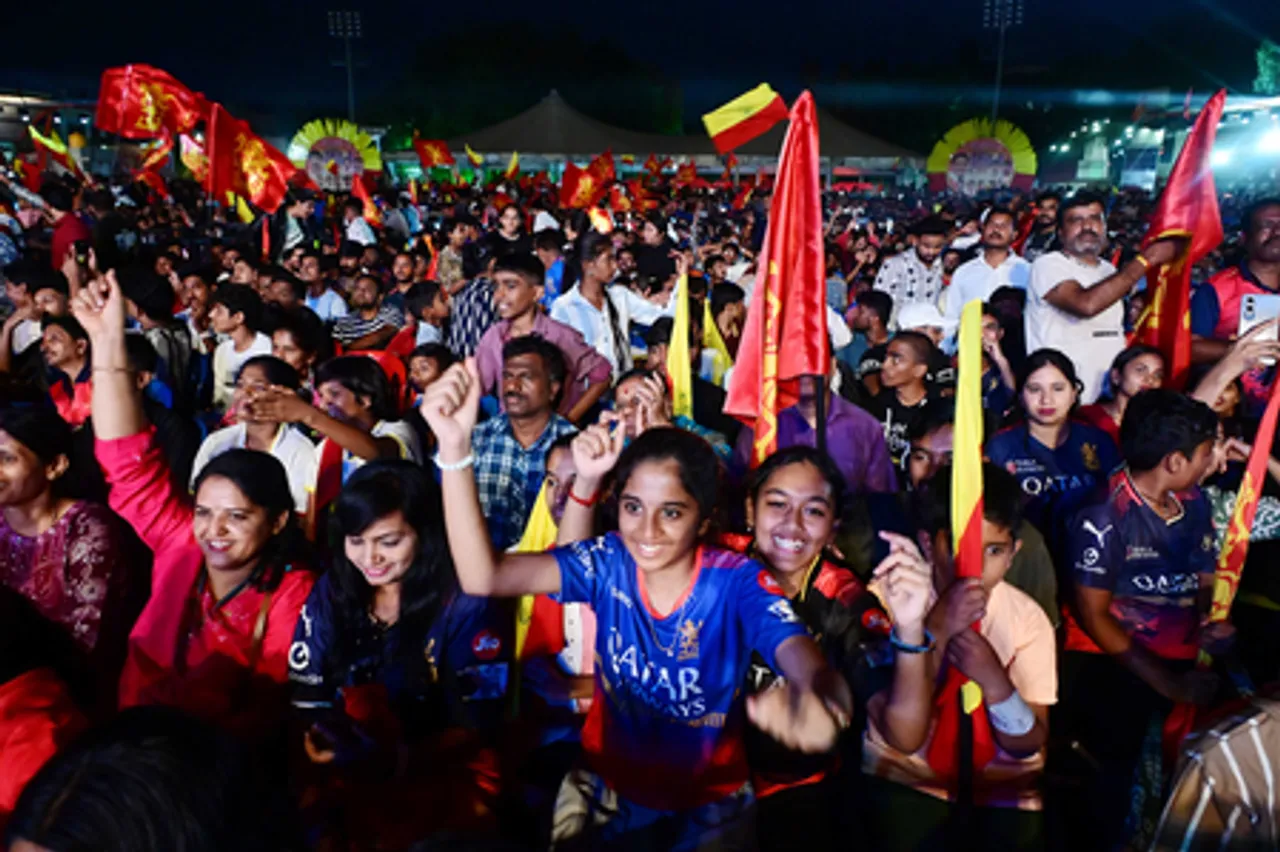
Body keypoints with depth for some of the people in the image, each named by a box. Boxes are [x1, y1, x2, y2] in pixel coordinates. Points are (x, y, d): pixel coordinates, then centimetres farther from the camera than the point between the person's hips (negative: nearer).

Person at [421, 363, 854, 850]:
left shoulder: (741, 585, -22)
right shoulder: (609, 563, -16)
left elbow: (812, 669, -39)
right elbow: (483, 577, -26)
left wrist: (818, 706, -64)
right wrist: (455, 447, -39)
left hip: (708, 804, -1)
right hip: (606, 786, 1)